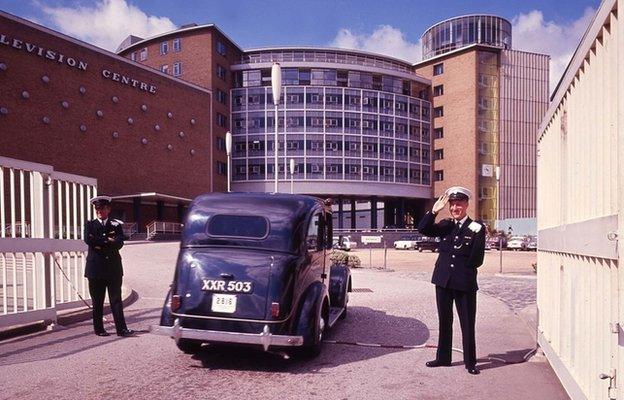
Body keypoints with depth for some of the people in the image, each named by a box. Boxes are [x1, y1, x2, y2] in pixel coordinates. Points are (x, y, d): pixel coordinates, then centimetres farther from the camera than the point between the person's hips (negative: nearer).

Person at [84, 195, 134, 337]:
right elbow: (88, 240, -10)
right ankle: (99, 329, 17)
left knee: (116, 299, -1)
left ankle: (121, 329, -3)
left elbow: (119, 243, -7)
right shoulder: (90, 225, 10)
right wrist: (107, 240, -10)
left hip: (114, 268, 0)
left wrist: (100, 243, -12)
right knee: (97, 301, 7)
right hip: (96, 268, 0)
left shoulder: (116, 225, 10)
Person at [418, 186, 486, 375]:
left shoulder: (477, 229, -4)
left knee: (468, 324, 5)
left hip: (465, 283, -3)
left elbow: (477, 260, -6)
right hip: (443, 281, 4)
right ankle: (443, 358, 26)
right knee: (444, 322, 14)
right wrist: (434, 211, -18)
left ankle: (470, 362, 18)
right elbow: (423, 229, -9)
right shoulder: (445, 225, 6)